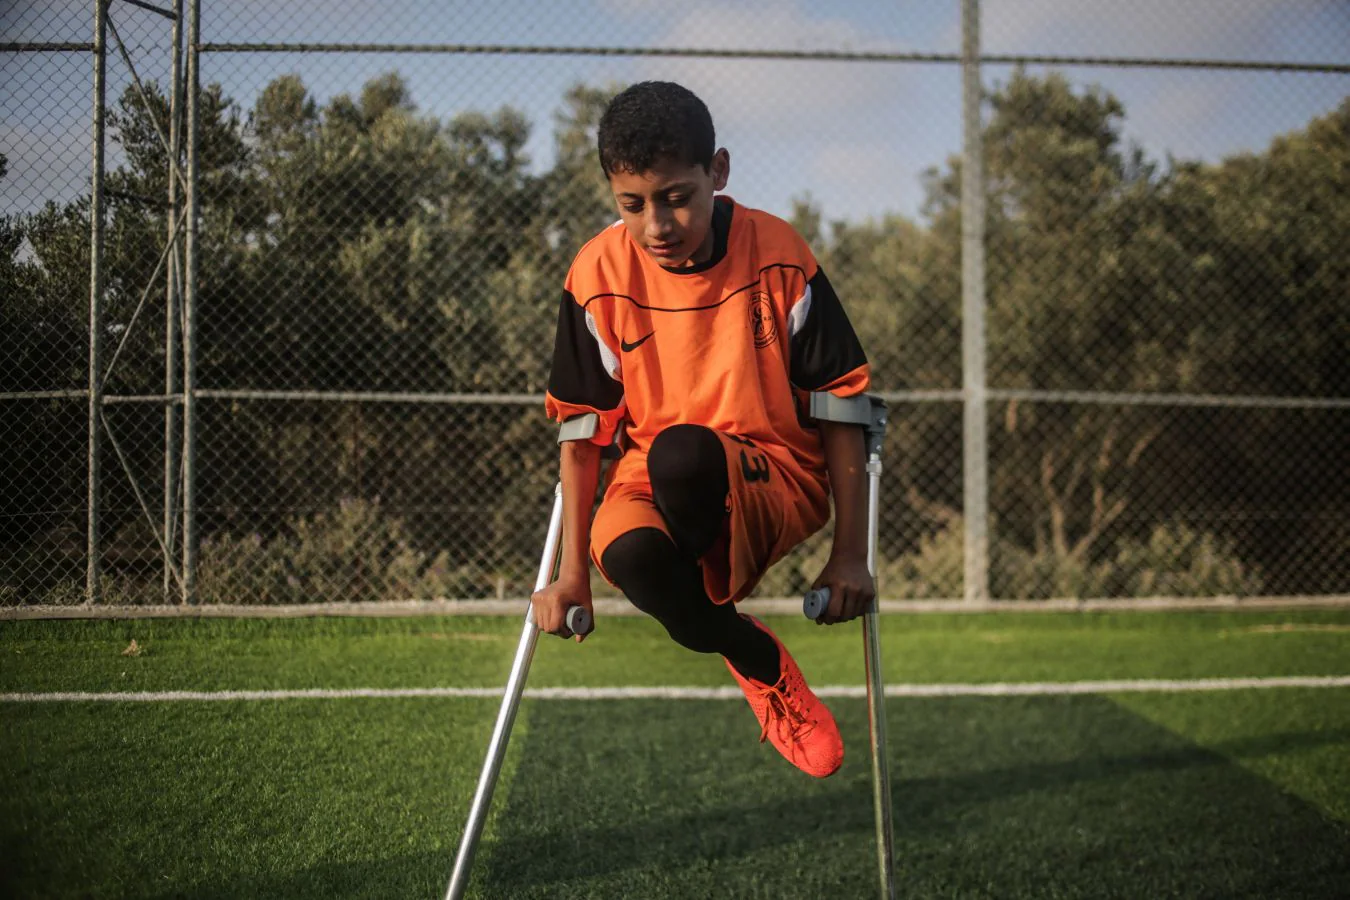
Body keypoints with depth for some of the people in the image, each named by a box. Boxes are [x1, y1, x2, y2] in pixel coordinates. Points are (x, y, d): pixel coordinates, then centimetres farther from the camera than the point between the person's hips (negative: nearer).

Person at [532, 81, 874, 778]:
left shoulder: (778, 258, -9)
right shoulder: (599, 275, -6)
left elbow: (841, 406, -2)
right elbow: (582, 430, 3)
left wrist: (849, 553, -6)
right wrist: (572, 572, 0)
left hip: (776, 484, -2)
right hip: (650, 484, 2)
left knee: (681, 453, -39)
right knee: (629, 555, -36)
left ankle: (695, 596, -6)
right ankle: (759, 663, -5)